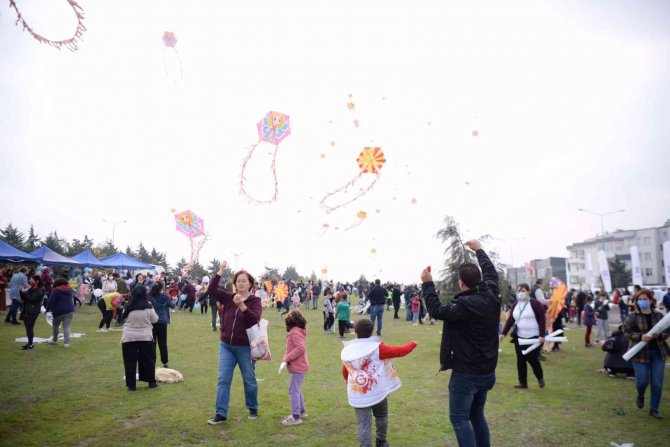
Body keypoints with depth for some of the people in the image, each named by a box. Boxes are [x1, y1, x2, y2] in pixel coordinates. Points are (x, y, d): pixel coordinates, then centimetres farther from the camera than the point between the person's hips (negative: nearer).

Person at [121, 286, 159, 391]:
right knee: (148, 360, 13)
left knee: (130, 361, 9)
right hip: (145, 337, 0)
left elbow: (124, 319, 11)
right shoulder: (148, 307, -10)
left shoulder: (128, 308, -6)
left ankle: (131, 385, 11)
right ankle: (151, 381, 20)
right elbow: (155, 320, 2)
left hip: (129, 338, 1)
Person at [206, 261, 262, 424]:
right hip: (226, 346, 3)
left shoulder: (255, 301, -8)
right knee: (223, 380, 1)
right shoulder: (228, 297, 2)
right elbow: (211, 289, -9)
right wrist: (220, 271, -17)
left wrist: (241, 305, -36)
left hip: (245, 348, -3)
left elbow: (255, 319, -24)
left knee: (249, 380, 11)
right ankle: (221, 414, 8)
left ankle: (253, 409, 31)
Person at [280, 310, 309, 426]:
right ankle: (302, 411, 33)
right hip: (299, 366, 11)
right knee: (297, 390, 21)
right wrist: (286, 355, 3)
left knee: (293, 391, -6)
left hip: (298, 367, -11)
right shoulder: (297, 331, 12)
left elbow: (301, 348, -28)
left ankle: (296, 417, -1)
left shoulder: (295, 332, -20)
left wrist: (288, 357, -22)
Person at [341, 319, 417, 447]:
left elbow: (345, 372, 18)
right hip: (377, 392, -1)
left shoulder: (346, 351, 3)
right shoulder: (377, 347, -10)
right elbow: (400, 351, -6)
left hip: (357, 395, 1)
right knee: (381, 416, 24)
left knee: (363, 424, 5)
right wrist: (412, 344, 14)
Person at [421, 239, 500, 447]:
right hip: (487, 371, 8)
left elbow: (437, 311, -19)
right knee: (476, 415, 22)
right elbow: (491, 272, 13)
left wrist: (427, 283, -13)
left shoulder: (463, 305, -26)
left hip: (466, 373, -8)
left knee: (459, 418, 2)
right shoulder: (492, 296, -3)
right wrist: (479, 250, 26)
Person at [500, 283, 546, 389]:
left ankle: (540, 378, 25)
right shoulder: (515, 305, 8)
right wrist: (503, 333, 4)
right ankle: (523, 382, 14)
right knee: (520, 360, 5)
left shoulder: (535, 304, -9)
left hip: (533, 337, -5)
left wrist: (542, 335, -19)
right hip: (519, 337, 6)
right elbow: (510, 320, 9)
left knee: (532, 359, -3)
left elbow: (542, 320, -12)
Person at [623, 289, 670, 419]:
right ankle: (640, 396, 30)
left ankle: (654, 408, 17)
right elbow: (626, 331, -9)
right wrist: (640, 336, -25)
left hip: (658, 353, 2)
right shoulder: (632, 316, -3)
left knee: (657, 383, 3)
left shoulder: (659, 315, 5)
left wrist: (659, 335, -16)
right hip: (641, 353, -2)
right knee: (642, 380, -4)